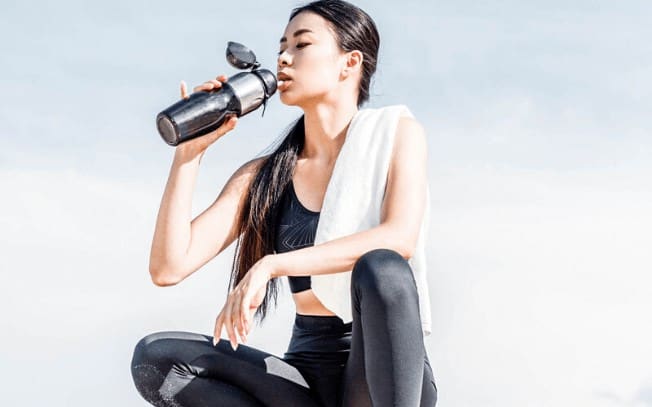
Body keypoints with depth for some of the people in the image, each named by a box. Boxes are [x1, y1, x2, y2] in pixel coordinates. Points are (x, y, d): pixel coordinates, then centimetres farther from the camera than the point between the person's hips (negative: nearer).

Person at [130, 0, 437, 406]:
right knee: (155, 356, -17)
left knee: (380, 269, -35)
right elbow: (169, 267, -3)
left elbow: (400, 238, -21)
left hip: (387, 370, -3)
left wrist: (271, 266, -26)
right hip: (310, 374, 4)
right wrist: (190, 150, -4)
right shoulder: (262, 176, 7)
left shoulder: (396, 136, 0)